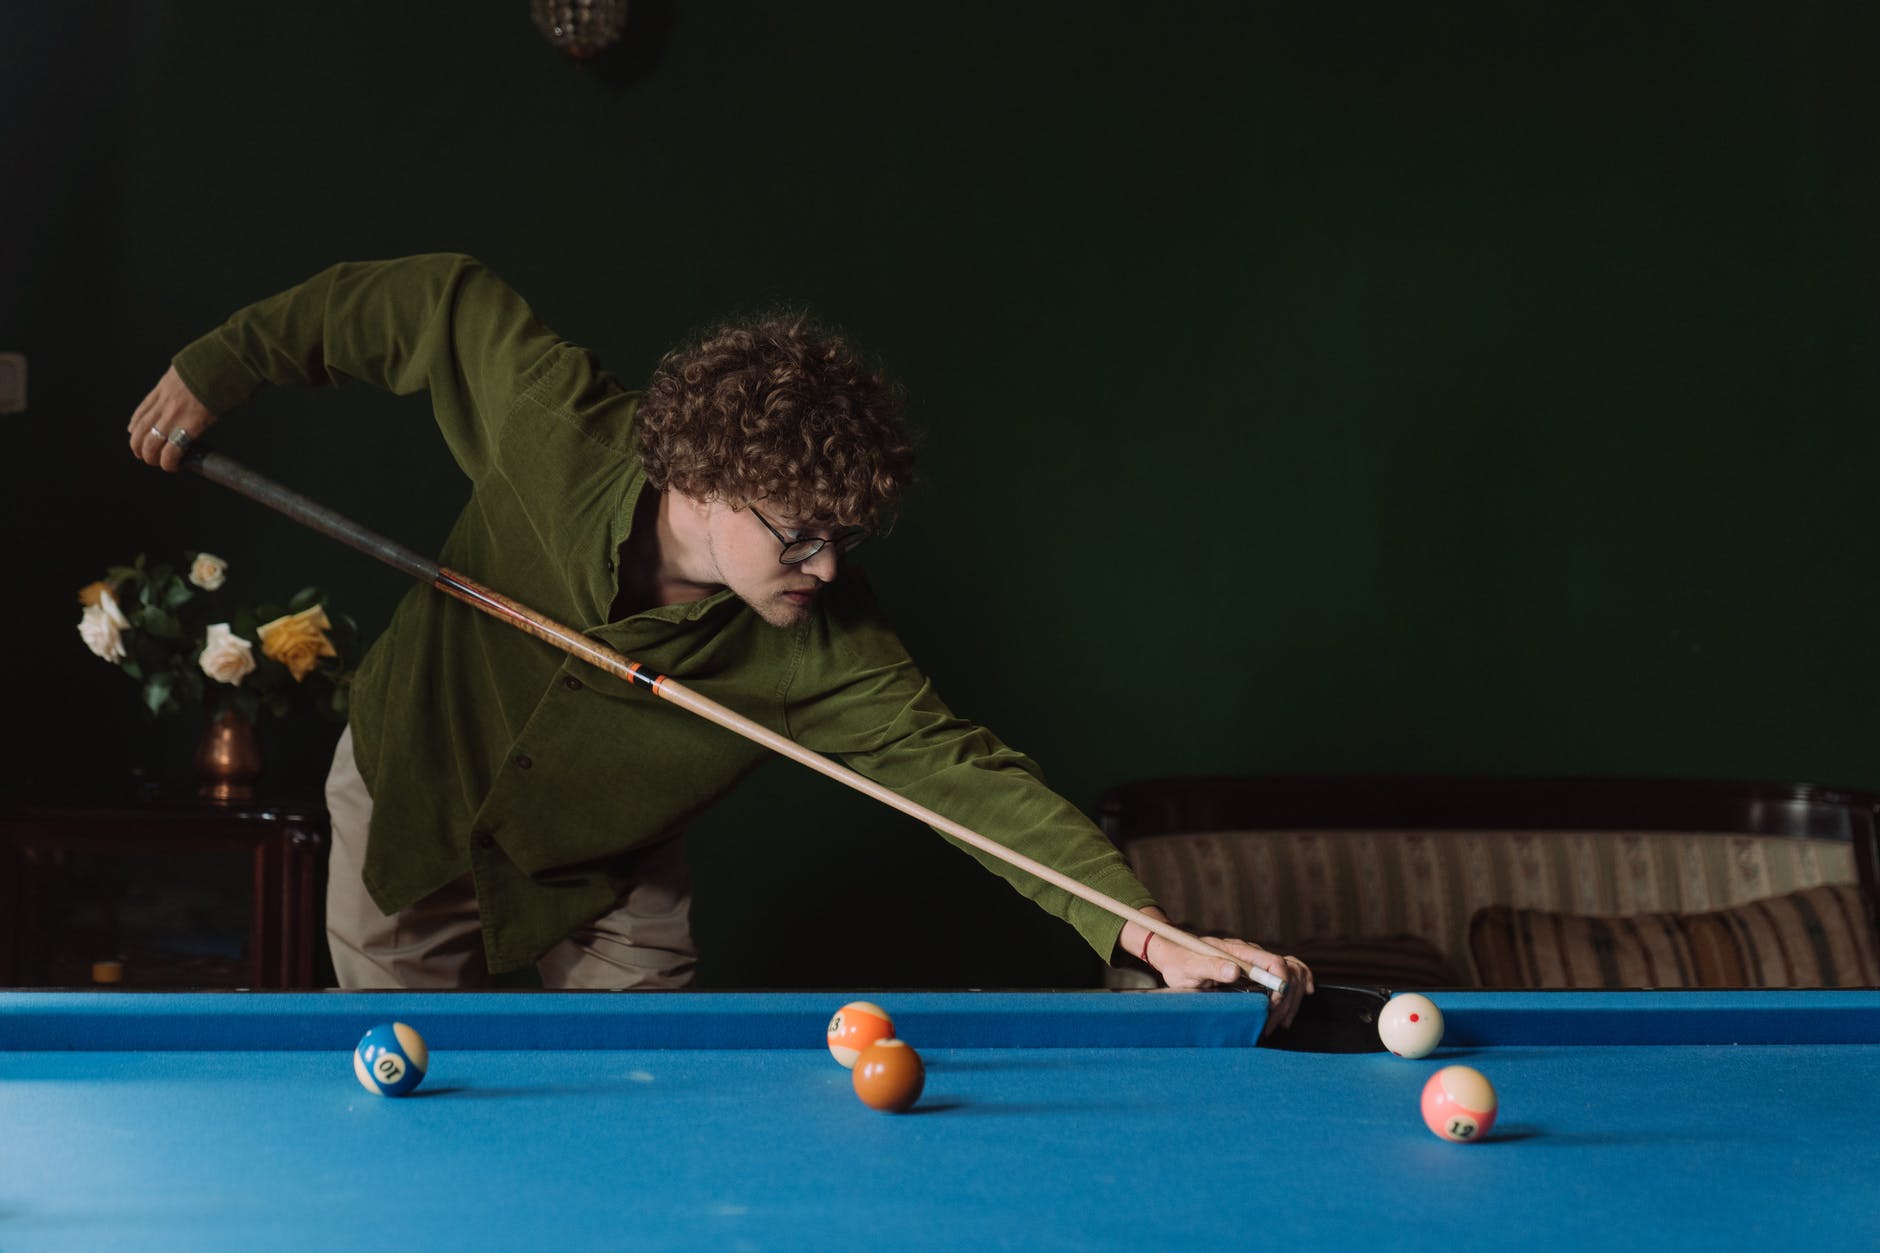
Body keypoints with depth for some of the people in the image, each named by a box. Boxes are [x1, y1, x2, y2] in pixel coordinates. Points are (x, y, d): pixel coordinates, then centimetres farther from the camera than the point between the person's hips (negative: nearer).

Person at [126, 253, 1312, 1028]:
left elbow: (958, 767, -40)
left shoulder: (826, 645, -33)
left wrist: (1148, 929, -53)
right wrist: (224, 365, -8)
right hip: (410, 802, 0)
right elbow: (438, 299, -17)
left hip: (606, 883, 0)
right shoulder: (559, 422, -33)